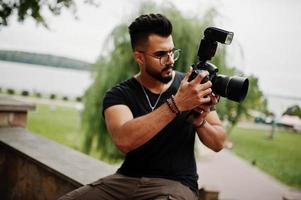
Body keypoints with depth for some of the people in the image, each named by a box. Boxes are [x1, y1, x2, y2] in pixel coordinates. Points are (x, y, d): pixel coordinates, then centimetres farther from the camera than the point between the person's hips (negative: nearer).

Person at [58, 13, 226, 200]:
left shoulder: (191, 85, 1)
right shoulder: (119, 94, -2)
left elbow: (218, 143, 3)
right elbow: (123, 140, -23)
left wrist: (199, 121, -18)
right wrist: (176, 104, -29)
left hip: (176, 184, -1)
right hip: (127, 179, 1)